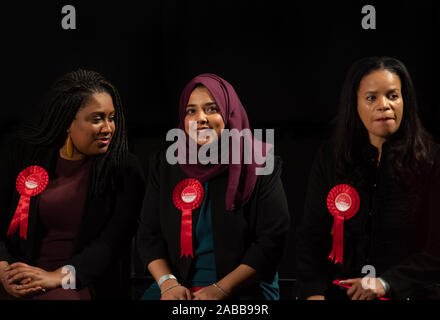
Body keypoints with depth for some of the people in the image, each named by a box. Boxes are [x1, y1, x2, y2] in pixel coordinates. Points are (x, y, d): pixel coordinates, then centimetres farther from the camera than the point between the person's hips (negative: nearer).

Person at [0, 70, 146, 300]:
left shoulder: (125, 170, 2)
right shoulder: (21, 151, 7)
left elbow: (112, 242, -6)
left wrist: (58, 277, -18)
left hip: (81, 284, -2)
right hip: (19, 283, 2)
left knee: (57, 296, -32)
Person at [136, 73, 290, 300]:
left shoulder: (260, 165, 0)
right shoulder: (164, 166, 11)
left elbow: (271, 241, -6)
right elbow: (148, 235, 8)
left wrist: (221, 289, -14)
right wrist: (168, 283, -9)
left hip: (244, 288, -3)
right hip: (179, 288, 4)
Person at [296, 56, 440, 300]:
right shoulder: (330, 158, 9)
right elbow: (310, 236, 7)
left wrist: (387, 282, -13)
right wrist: (314, 291, -8)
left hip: (408, 293, -2)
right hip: (339, 292, 2)